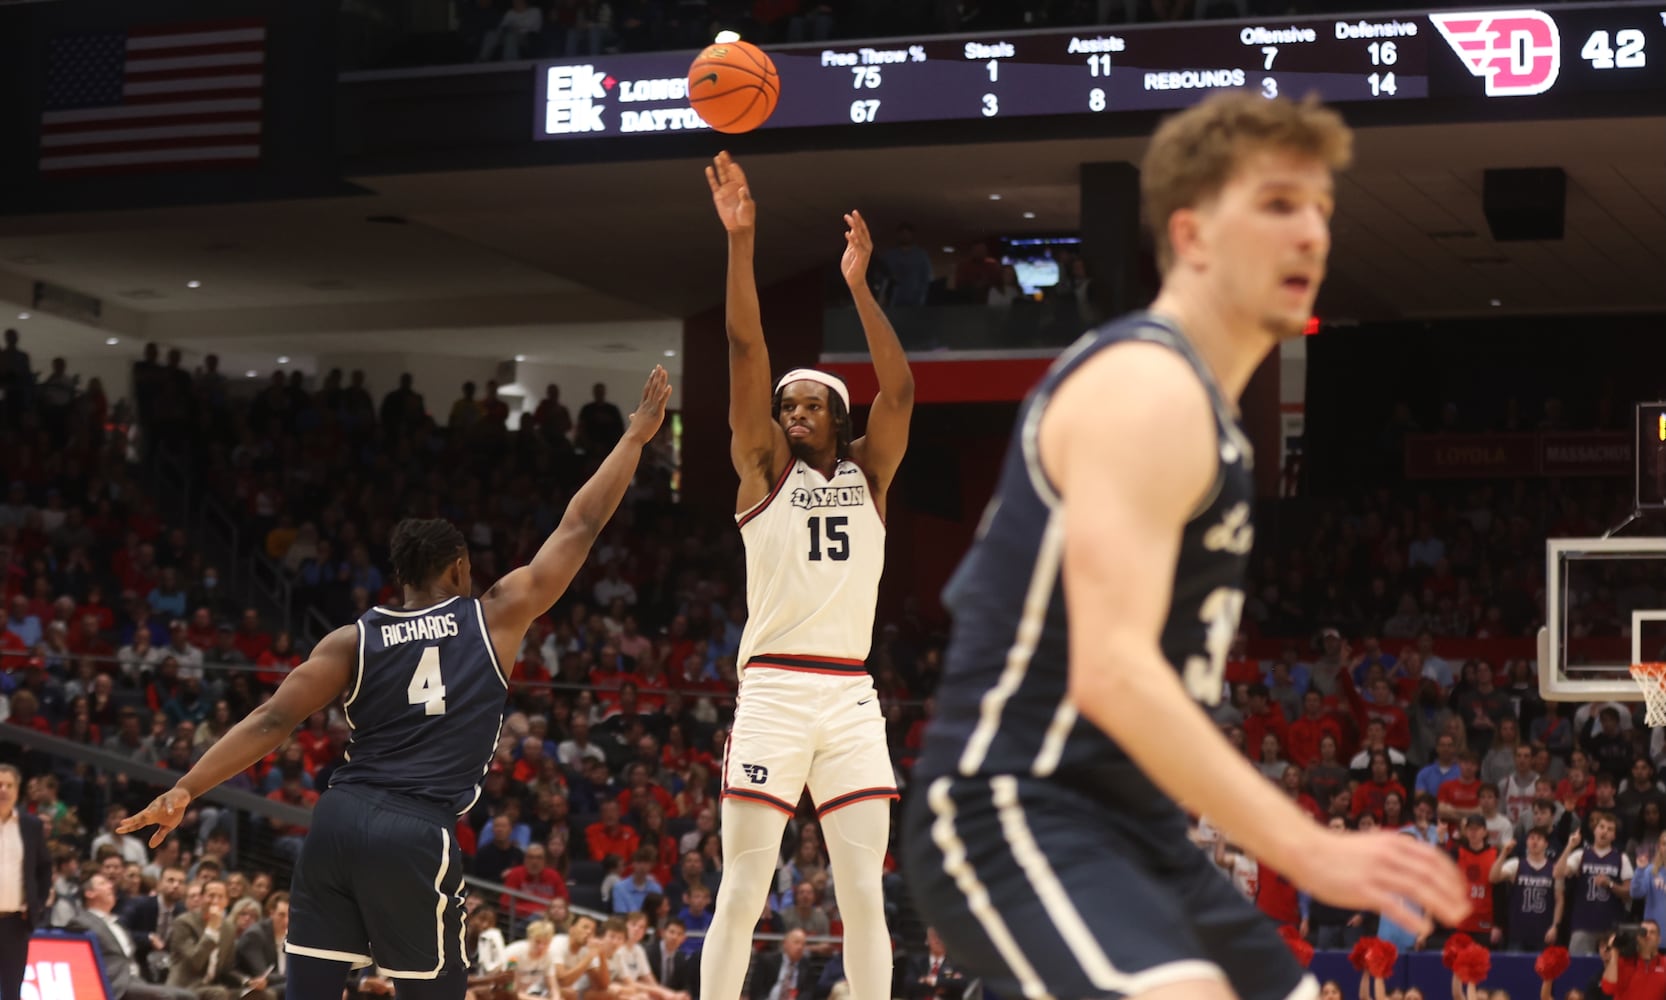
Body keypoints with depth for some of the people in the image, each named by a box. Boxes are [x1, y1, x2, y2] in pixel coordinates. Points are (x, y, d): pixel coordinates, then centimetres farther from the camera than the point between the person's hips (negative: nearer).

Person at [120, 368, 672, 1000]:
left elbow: (272, 722, 1)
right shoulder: (495, 617, 8)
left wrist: (185, 790, 0)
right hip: (416, 834, -3)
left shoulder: (355, 641, 12)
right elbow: (579, 529, 14)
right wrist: (637, 435, 23)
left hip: (339, 819, 3)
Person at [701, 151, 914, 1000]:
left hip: (851, 698, 2)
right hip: (773, 691, -2)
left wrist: (858, 285, -10)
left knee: (864, 894, 2)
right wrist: (739, 241, -13)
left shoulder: (868, 473, 12)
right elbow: (745, 351, -4)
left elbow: (899, 389, -3)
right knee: (741, 892, -4)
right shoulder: (764, 468, 6)